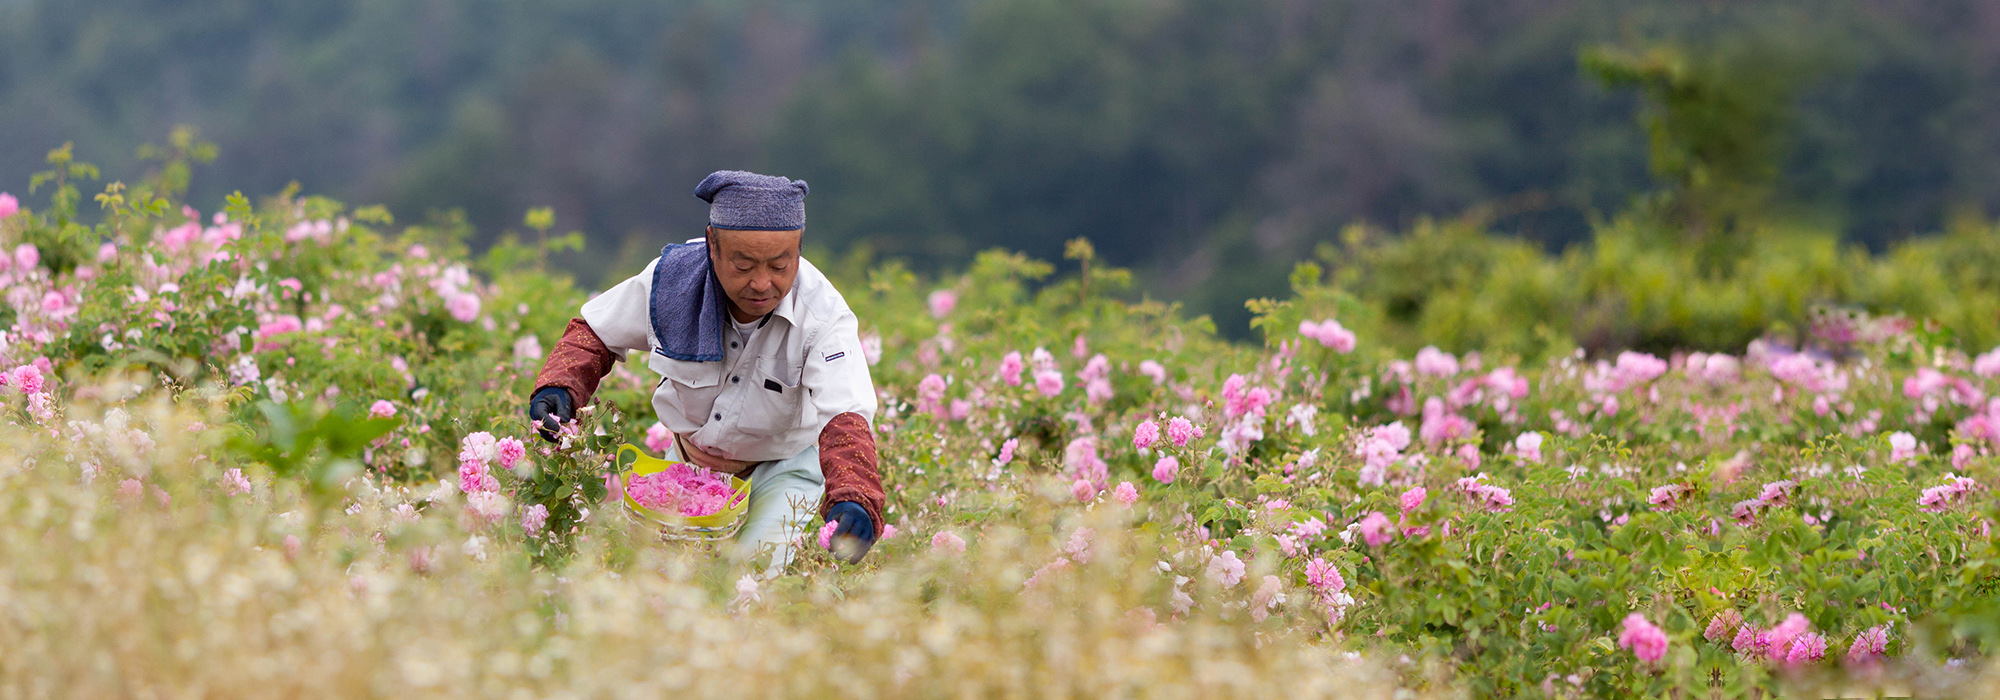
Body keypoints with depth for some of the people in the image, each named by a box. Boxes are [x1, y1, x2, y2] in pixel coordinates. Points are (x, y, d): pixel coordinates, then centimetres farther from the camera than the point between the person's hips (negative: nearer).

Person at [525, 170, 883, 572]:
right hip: (690, 462, 3)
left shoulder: (823, 315, -32)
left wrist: (854, 502, -65)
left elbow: (845, 420, -45)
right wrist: (558, 388, -24)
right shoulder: (671, 278, -23)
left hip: (783, 470, -3)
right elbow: (593, 335, -3)